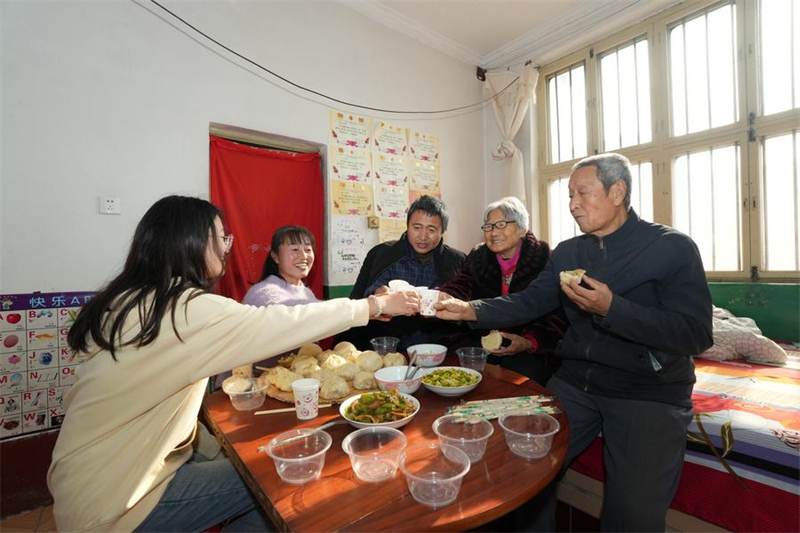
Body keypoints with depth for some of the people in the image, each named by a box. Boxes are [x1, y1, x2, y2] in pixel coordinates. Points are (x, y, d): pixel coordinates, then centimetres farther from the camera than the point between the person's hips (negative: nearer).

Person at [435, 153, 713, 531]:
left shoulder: (672, 248, -8)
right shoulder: (566, 253, 7)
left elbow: (695, 336, -14)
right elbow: (528, 303, 2)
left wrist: (611, 308, -26)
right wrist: (469, 309, -11)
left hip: (649, 390, -3)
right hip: (575, 381, 4)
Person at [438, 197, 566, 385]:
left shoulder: (545, 260, -3)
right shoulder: (477, 257, 7)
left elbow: (557, 315, -7)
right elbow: (459, 286, -10)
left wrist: (529, 342, -23)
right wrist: (440, 298, -33)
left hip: (531, 350, -2)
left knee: (526, 370, -30)